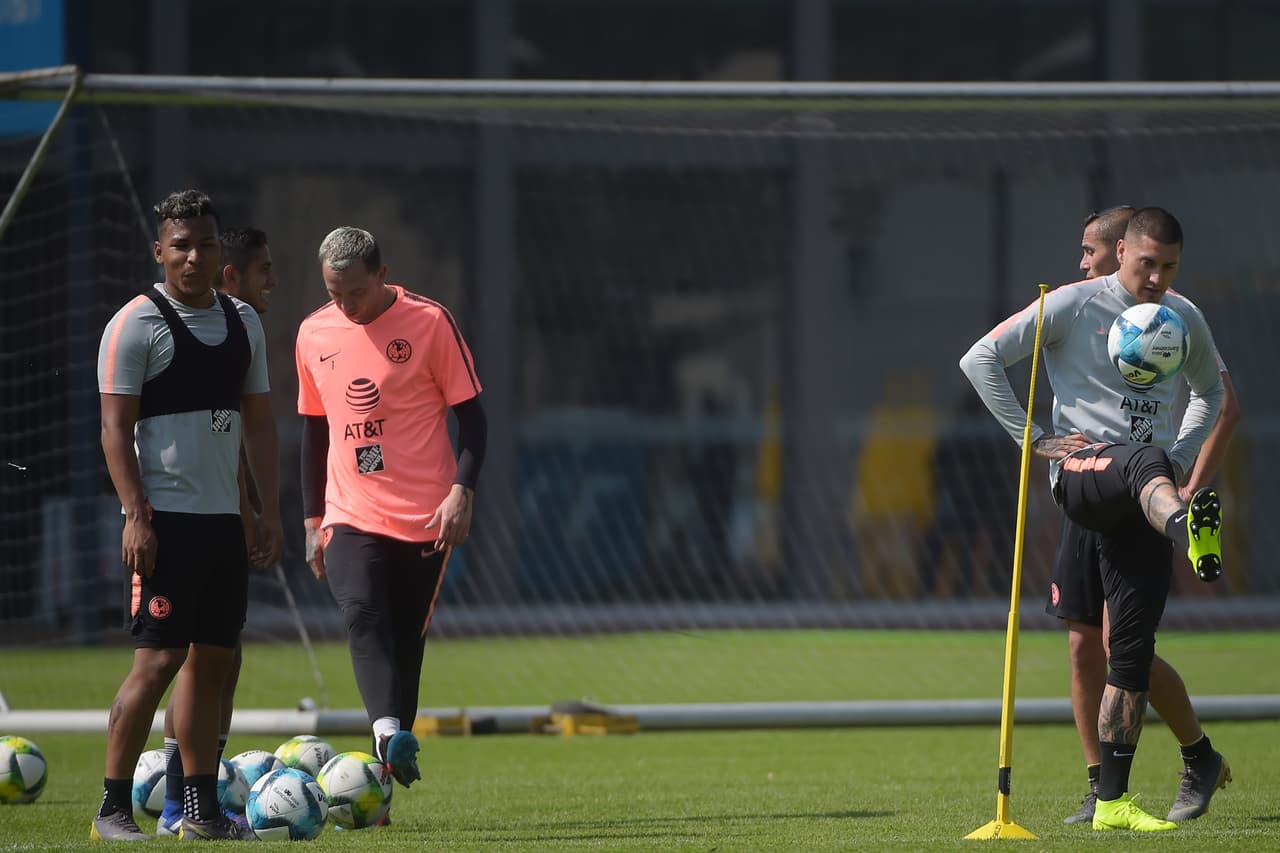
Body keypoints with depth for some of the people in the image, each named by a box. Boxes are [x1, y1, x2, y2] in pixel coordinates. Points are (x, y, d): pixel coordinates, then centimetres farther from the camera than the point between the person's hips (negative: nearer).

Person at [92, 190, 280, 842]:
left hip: (224, 518, 7)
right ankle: (112, 808, -5)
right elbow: (115, 427, -10)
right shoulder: (136, 323, -7)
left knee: (213, 658, 7)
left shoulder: (243, 323, 13)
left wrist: (268, 509, 11)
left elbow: (258, 421, 18)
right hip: (165, 519, -7)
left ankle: (201, 810, 13)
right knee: (158, 659, -10)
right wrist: (136, 514, -17)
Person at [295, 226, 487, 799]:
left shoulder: (430, 323, -5)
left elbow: (470, 415, -1)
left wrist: (460, 492, -14)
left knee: (405, 643, 1)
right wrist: (312, 519, 16)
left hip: (425, 519, -2)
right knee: (362, 616, -23)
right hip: (350, 517, 2)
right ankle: (389, 734, -38)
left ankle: (386, 777, 10)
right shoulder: (314, 334, 8)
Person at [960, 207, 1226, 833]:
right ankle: (1191, 534, -77)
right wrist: (1034, 440, -6)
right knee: (1144, 462, -41)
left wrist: (1183, 457, 16)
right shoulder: (1073, 306, 0)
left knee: (1132, 648, -3)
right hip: (1080, 474, -5)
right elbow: (980, 360, -2)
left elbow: (1210, 391, 33)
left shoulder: (1184, 319, 14)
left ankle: (1112, 802, 2)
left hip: (1146, 498, 5)